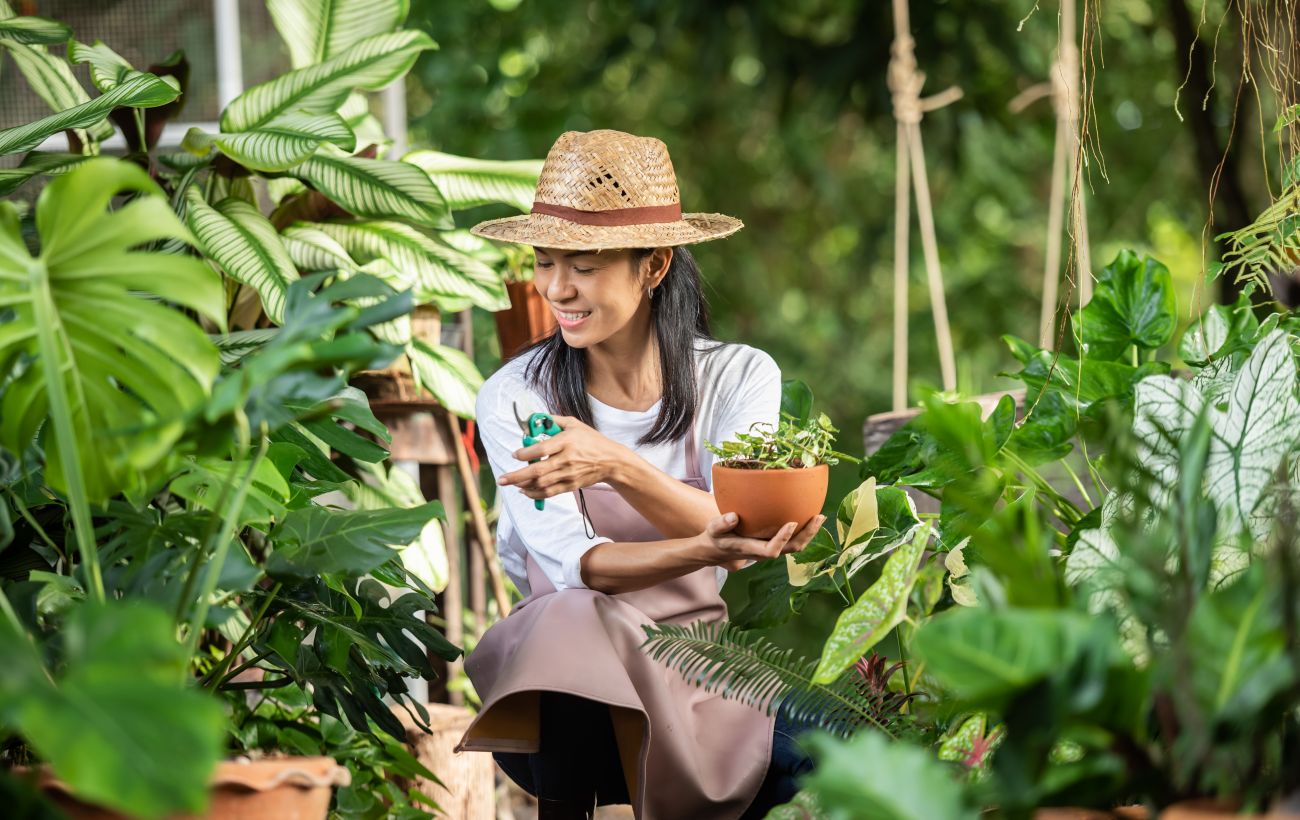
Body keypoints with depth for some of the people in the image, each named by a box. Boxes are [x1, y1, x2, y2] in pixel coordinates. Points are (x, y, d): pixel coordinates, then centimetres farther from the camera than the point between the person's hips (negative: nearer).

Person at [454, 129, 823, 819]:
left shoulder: (739, 376, -1)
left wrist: (618, 466, -32)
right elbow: (571, 563, -16)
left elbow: (736, 536, -14)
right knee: (577, 622, -36)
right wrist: (705, 551, -36)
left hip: (701, 652, 2)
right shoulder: (513, 399, -5)